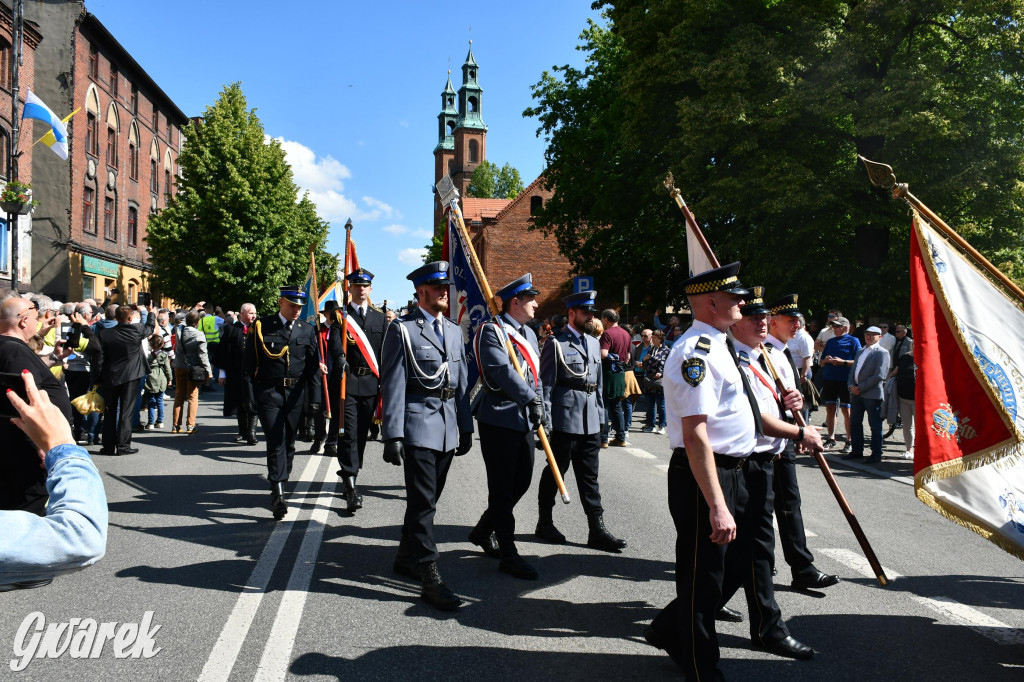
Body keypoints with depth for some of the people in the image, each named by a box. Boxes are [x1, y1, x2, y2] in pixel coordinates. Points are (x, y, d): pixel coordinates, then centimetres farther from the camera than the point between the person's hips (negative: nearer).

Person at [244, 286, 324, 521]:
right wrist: (250, 396, -6)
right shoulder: (261, 327, 0)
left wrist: (315, 398, 2)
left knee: (289, 442, 10)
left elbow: (314, 367, 8)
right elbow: (249, 365, 0)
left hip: (295, 395, 3)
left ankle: (279, 487, 28)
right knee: (276, 441, -11)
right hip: (268, 393, -3)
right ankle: (278, 495, -12)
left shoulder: (307, 330, 8)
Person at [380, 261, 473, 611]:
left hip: (448, 429, 7)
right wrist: (392, 435, -14)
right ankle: (430, 578, -2)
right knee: (422, 502, -6)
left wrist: (466, 427, 15)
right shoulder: (402, 329, -5)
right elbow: (392, 385, -9)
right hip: (418, 427, -7)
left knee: (428, 499, 15)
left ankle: (406, 558, 32)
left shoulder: (454, 331, 15)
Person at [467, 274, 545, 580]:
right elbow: (502, 372, -22)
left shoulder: (529, 334, 16)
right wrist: (531, 398, -17)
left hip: (524, 419, 9)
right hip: (499, 420, -9)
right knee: (502, 487, 0)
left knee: (522, 481, 14)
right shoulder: (491, 331, -12)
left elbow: (535, 374, 16)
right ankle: (508, 554, 8)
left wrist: (540, 409, 5)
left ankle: (483, 530, 32)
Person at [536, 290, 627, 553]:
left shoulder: (594, 343, 16)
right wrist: (545, 420, -13)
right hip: (565, 421, -6)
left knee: (589, 477, 8)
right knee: (554, 473, 6)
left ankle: (597, 530, 10)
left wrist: (600, 416, 16)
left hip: (590, 423, 6)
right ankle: (544, 523, 21)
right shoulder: (556, 343, -6)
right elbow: (545, 384, -9)